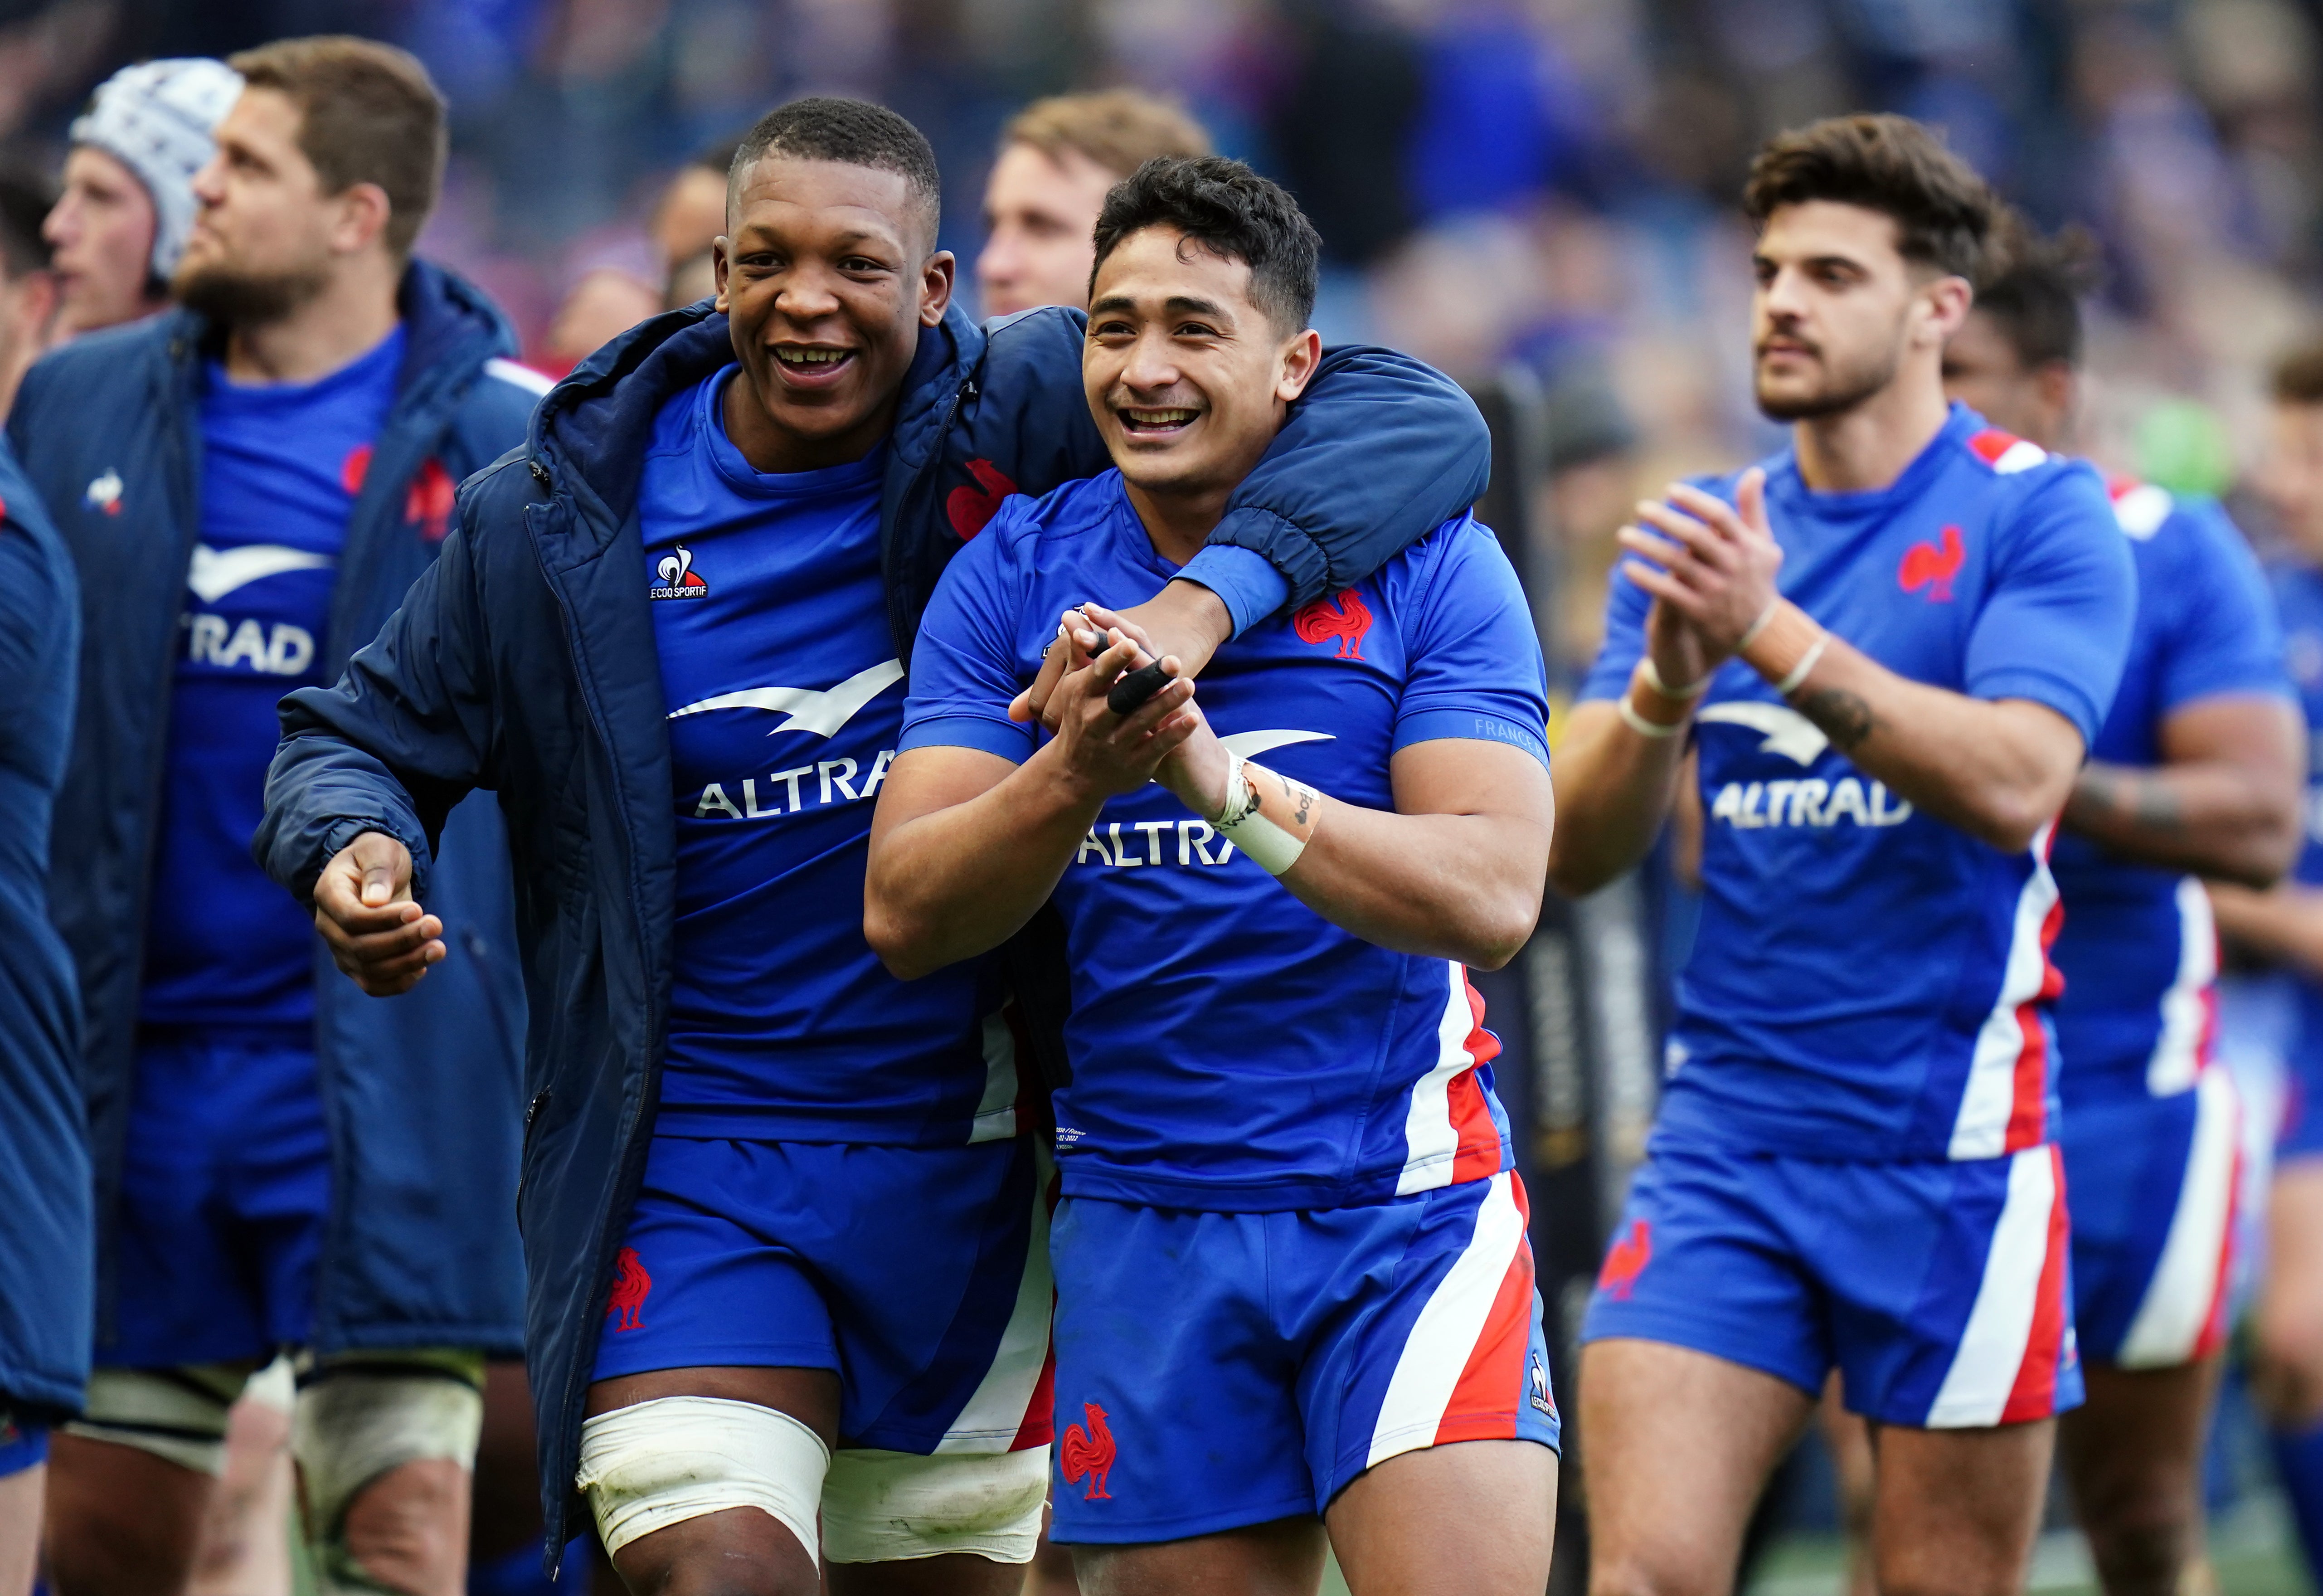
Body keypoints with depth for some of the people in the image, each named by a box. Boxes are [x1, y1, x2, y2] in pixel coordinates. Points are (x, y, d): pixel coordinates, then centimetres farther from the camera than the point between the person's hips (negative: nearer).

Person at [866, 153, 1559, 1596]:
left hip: (1408, 1207, -2)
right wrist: (1073, 773, -22)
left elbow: (1494, 897, -15)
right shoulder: (1011, 579, 4)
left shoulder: (1430, 565, -3)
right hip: (1145, 1229, 2)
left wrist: (1222, 776, -27)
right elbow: (906, 916, -3)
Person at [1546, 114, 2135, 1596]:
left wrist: (1777, 635, -24)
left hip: (1947, 1142, -3)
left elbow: (2014, 783, -19)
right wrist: (1670, 680, -14)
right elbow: (1575, 851, 5)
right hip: (1729, 1127, 3)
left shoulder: (2041, 514, -3)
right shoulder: (1700, 533, 10)